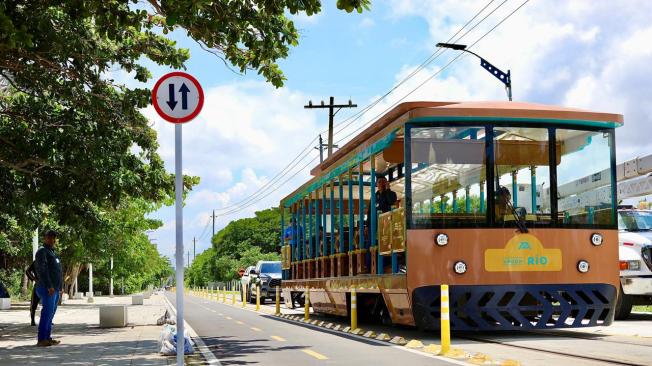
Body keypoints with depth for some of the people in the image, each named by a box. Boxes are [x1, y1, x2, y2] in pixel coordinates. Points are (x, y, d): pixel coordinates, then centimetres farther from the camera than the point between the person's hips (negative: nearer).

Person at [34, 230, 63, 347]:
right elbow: (42, 270, -19)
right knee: (47, 312, -13)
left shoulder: (53, 253, 21)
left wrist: (61, 287, 20)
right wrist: (49, 286, -25)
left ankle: (47, 337, 10)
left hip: (55, 289, 9)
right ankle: (41, 340, -14)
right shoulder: (42, 251, -7)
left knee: (51, 313, 8)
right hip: (47, 289, -9)